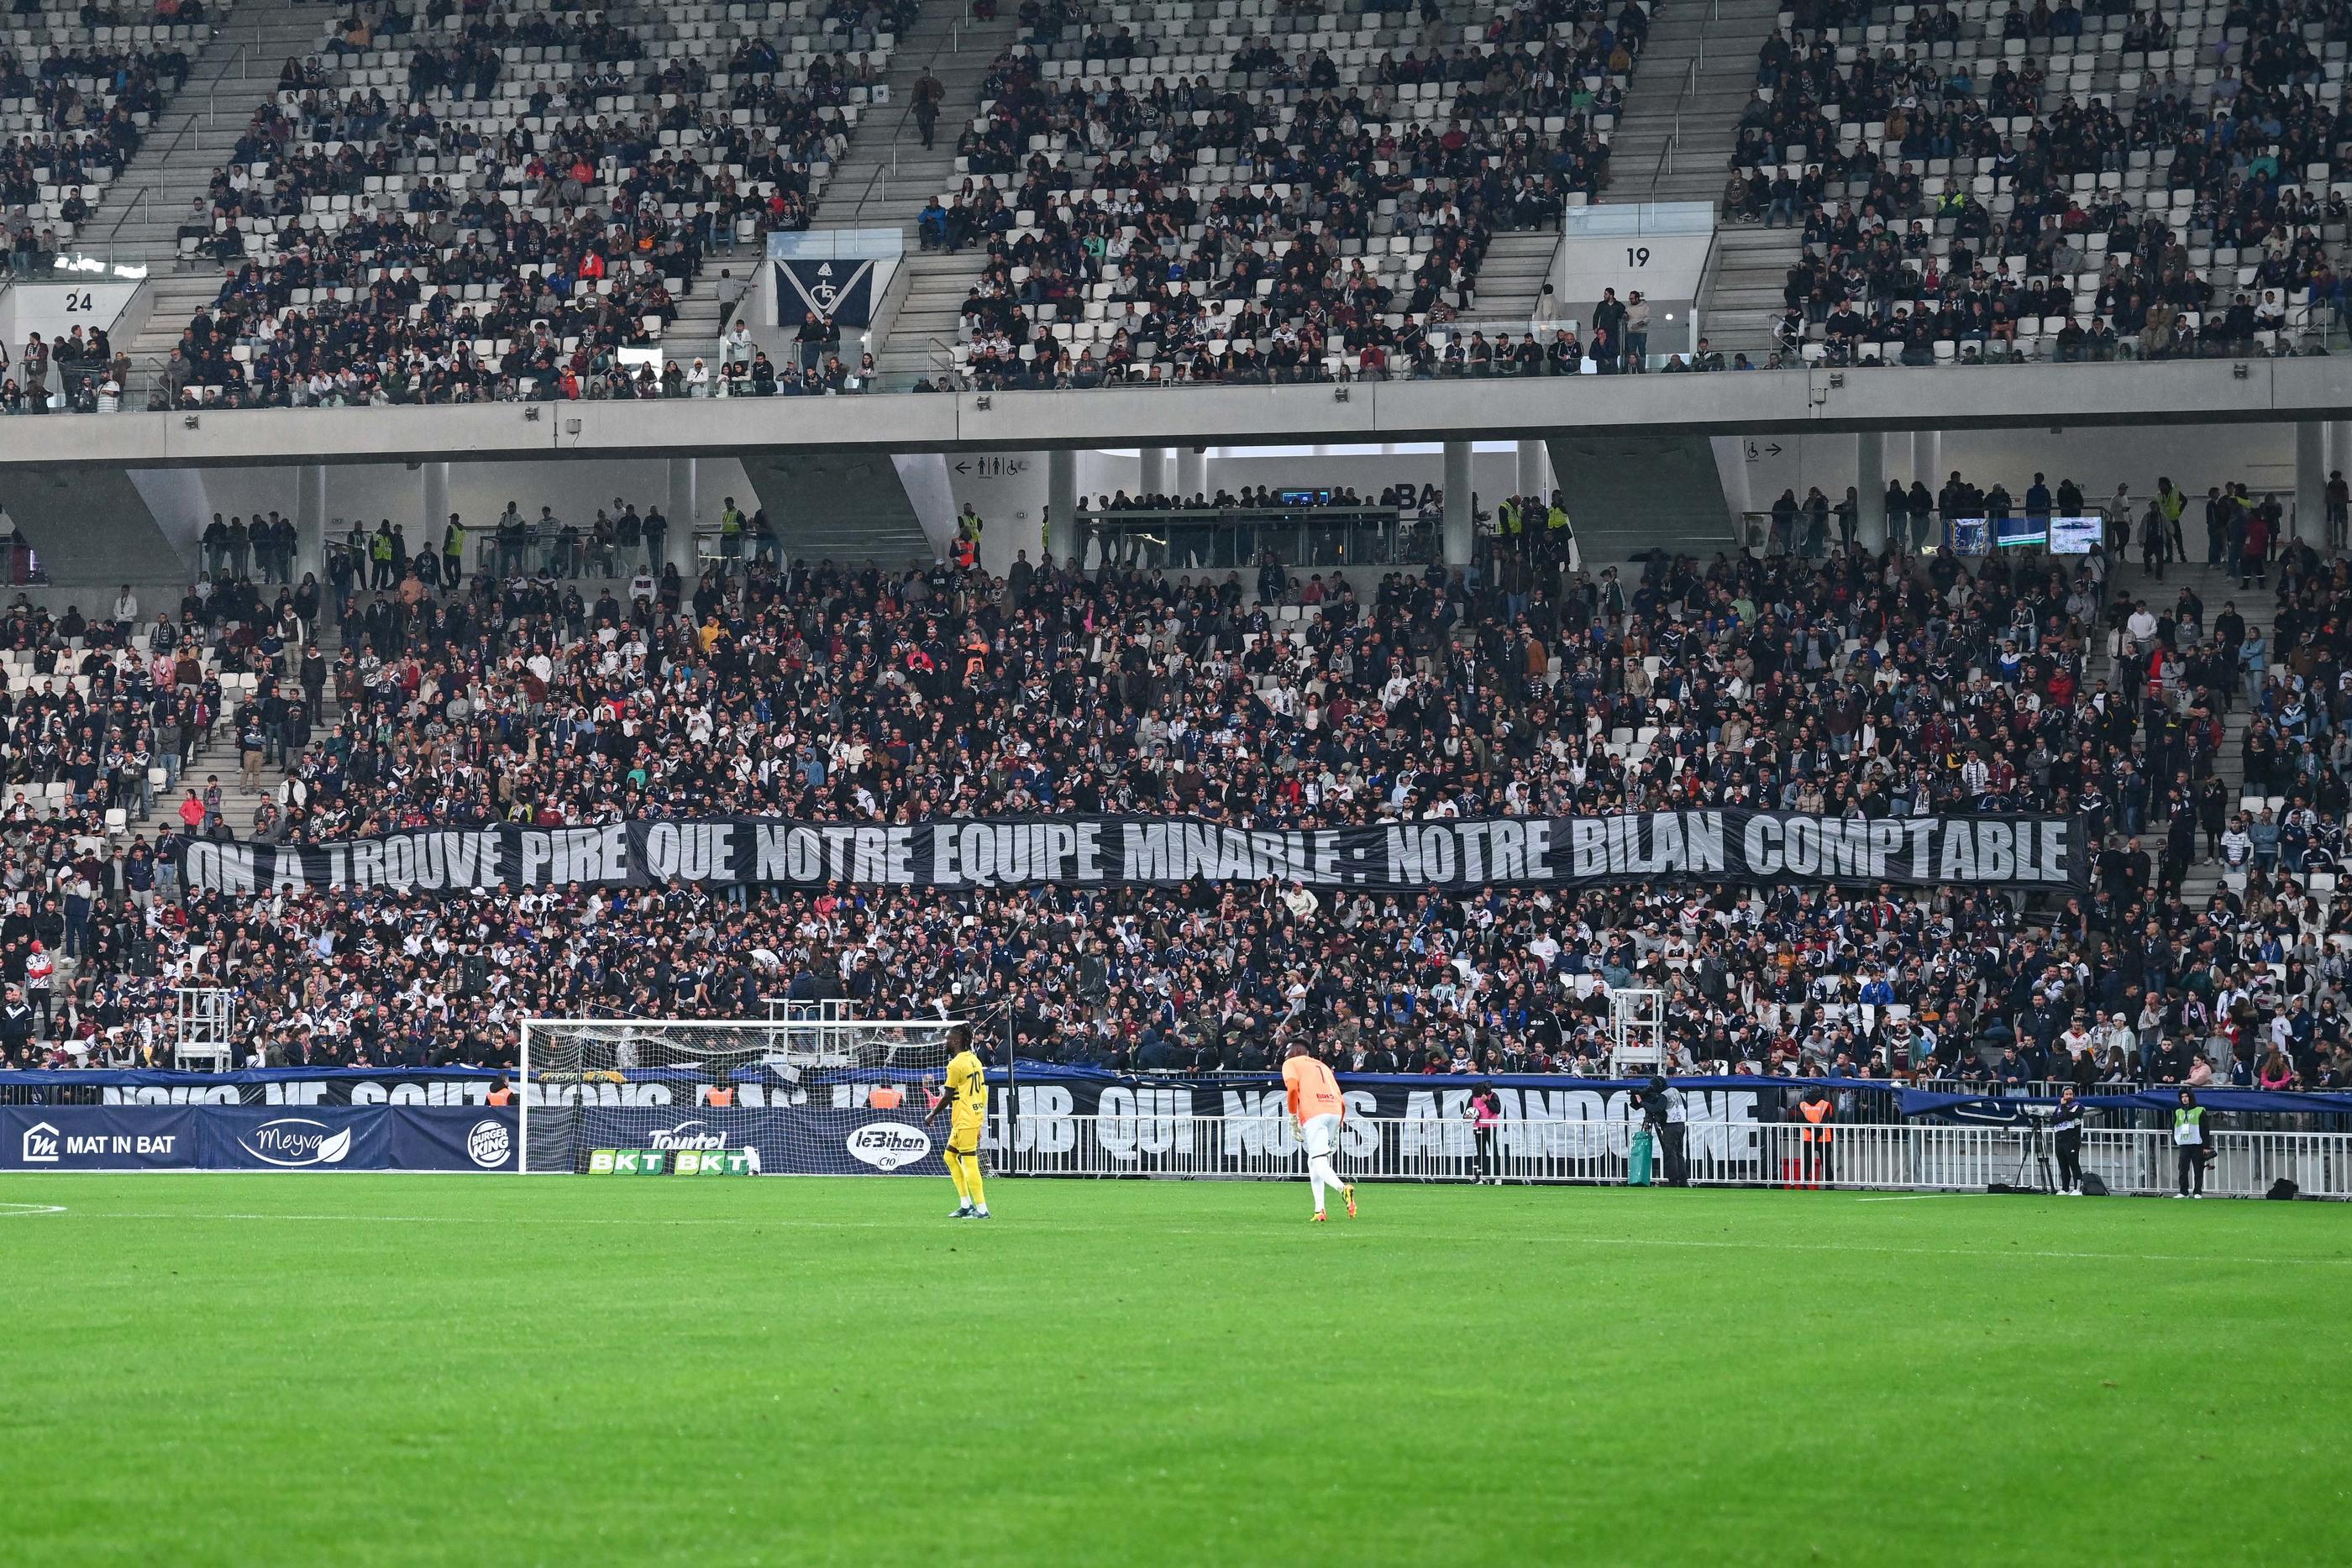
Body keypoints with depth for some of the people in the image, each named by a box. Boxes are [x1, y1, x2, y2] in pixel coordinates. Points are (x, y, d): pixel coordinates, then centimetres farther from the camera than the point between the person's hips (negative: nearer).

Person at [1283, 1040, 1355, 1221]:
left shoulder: (1290, 1063, 16)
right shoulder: (1323, 1066, 32)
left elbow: (1292, 1088, -5)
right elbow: (1341, 1102, 26)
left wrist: (1293, 1117, 0)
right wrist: (1339, 1125, 30)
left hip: (1314, 1115, -6)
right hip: (1336, 1112, 6)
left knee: (1319, 1163, -15)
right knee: (1313, 1163, 18)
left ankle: (1342, 1188, -44)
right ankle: (1319, 1210, 7)